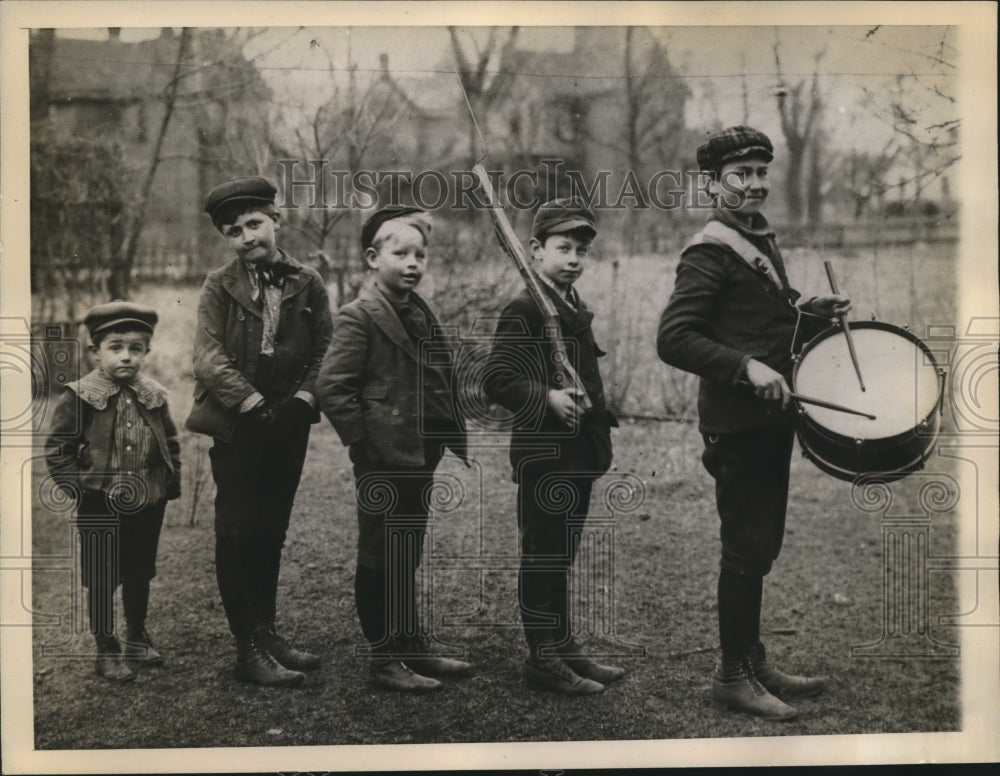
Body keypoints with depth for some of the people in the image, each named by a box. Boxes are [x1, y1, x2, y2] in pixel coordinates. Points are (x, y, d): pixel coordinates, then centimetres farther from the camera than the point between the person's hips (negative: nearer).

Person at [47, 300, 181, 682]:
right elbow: (58, 448, -6)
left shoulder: (154, 396, 1)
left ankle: (137, 639, 34)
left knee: (140, 576, 17)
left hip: (148, 505, 4)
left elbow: (170, 443, 12)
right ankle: (106, 650, 18)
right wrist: (77, 486, -12)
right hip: (100, 508, -4)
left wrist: (170, 483, 5)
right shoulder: (80, 397, -11)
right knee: (101, 581, 5)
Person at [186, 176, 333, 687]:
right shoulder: (220, 286, 1)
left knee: (271, 535, 11)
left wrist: (301, 401, -10)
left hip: (288, 424, 3)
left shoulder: (308, 284, 7)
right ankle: (249, 650, 3)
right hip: (236, 427, -2)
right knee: (238, 535, -2)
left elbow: (324, 352, 5)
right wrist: (255, 406, -14)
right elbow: (209, 359, -7)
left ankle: (268, 634, 21)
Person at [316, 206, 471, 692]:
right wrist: (365, 441, -16)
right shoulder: (359, 316, -12)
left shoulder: (422, 314, 13)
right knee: (380, 561, 3)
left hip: (419, 457, 8)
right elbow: (331, 387, -17)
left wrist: (454, 435, 9)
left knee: (406, 559, 18)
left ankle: (414, 648, 29)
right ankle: (384, 660, 13)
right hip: (384, 461, -8)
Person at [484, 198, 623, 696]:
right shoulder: (523, 311, -12)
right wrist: (548, 397, -31)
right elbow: (496, 382, -20)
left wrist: (598, 410, 18)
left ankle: (564, 649, 26)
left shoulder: (575, 310, 15)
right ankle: (543, 659, 9)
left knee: (561, 557, 16)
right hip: (542, 455, -9)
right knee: (541, 558, 0)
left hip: (577, 454, 9)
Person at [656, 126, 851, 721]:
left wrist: (817, 315, 9)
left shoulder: (762, 241, 16)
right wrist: (747, 367, -28)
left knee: (761, 547, 16)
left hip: (770, 419, 9)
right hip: (737, 424, -9)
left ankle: (755, 664, 27)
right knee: (748, 551, -3)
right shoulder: (710, 252, -13)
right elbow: (673, 340, -22)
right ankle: (733, 676, 10)